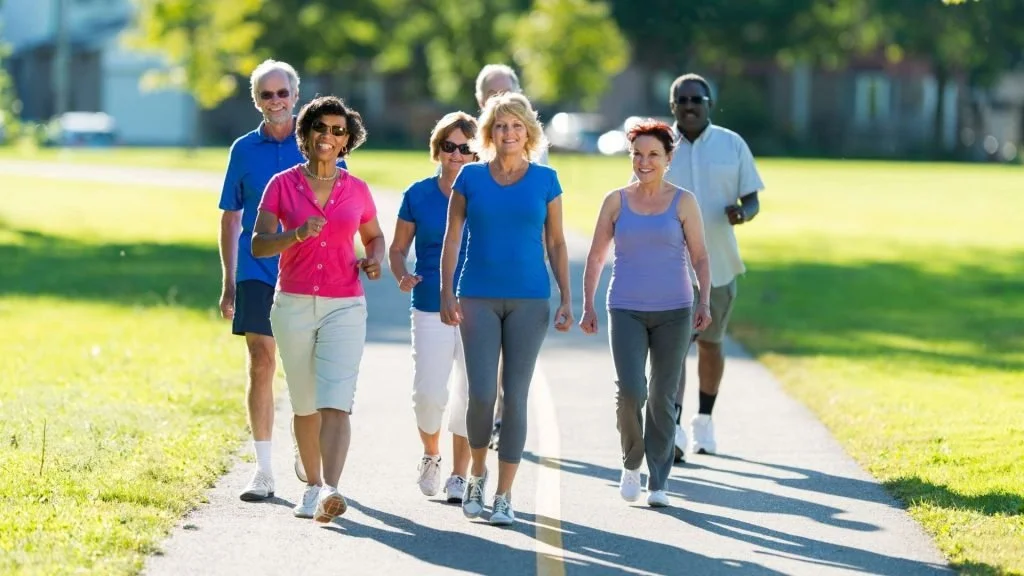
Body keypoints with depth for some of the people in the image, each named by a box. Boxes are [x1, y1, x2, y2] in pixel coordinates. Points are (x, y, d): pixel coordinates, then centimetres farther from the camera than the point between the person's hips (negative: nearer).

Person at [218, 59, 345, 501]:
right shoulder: (244, 150, 6)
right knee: (261, 365, -5)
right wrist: (228, 283, 9)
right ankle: (263, 470, -1)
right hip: (257, 274, 0)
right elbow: (231, 218, 11)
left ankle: (305, 455, 28)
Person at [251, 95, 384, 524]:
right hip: (293, 306, 1)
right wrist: (297, 234, -24)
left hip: (344, 307, -1)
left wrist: (374, 260, -1)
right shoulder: (282, 184, 1)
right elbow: (258, 245, -6)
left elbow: (374, 236, 21)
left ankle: (330, 493, -29)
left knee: (335, 404, -16)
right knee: (305, 405, 12)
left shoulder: (357, 190, 4)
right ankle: (313, 485, 29)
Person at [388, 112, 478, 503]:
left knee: (470, 395, 0)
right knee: (429, 393, -6)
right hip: (431, 309, 0)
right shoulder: (418, 195, 4)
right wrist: (402, 275, -10)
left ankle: (459, 475, 13)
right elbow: (398, 247, 10)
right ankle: (431, 456, 22)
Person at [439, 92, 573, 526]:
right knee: (482, 393, -9)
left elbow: (556, 244, 7)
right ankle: (477, 473, 18)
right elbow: (451, 238, 5)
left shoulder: (545, 180, 4)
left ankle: (504, 496, 5)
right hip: (479, 298, 0)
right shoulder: (470, 178, 3)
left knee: (515, 396, -1)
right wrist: (447, 294, -3)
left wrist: (567, 300, 1)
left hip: (529, 301, 0)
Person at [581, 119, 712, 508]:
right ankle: (631, 463, 9)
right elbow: (596, 257, 10)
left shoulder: (683, 202, 2)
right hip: (626, 311, 0)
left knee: (663, 397, 3)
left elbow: (700, 257, 3)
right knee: (630, 390, -15)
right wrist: (588, 306, 5)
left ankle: (658, 482, 12)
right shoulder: (616, 202, 5)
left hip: (673, 312, 0)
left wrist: (704, 301, -10)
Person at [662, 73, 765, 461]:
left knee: (710, 343, 14)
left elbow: (752, 200, 3)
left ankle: (704, 422, 31)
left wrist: (743, 212, -19)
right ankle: (673, 431, -18)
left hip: (718, 264, 2)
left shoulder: (732, 145, 1)